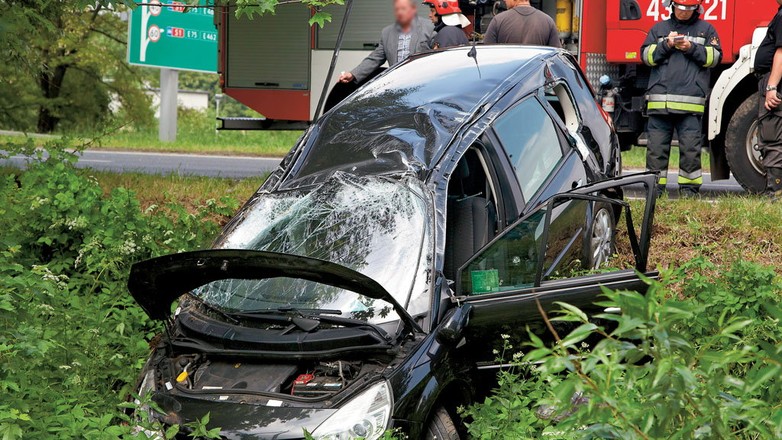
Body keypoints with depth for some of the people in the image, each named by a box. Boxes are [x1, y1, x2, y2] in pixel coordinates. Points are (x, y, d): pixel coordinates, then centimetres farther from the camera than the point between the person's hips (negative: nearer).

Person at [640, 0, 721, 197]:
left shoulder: (706, 29, 13)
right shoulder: (659, 29, 17)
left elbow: (715, 57, 4)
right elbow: (646, 55, 9)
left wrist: (692, 48, -9)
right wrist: (666, 45, -6)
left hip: (691, 102, -2)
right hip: (660, 98, 2)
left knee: (690, 147, -4)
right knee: (656, 145, 1)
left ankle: (689, 187, 3)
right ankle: (655, 186, 6)